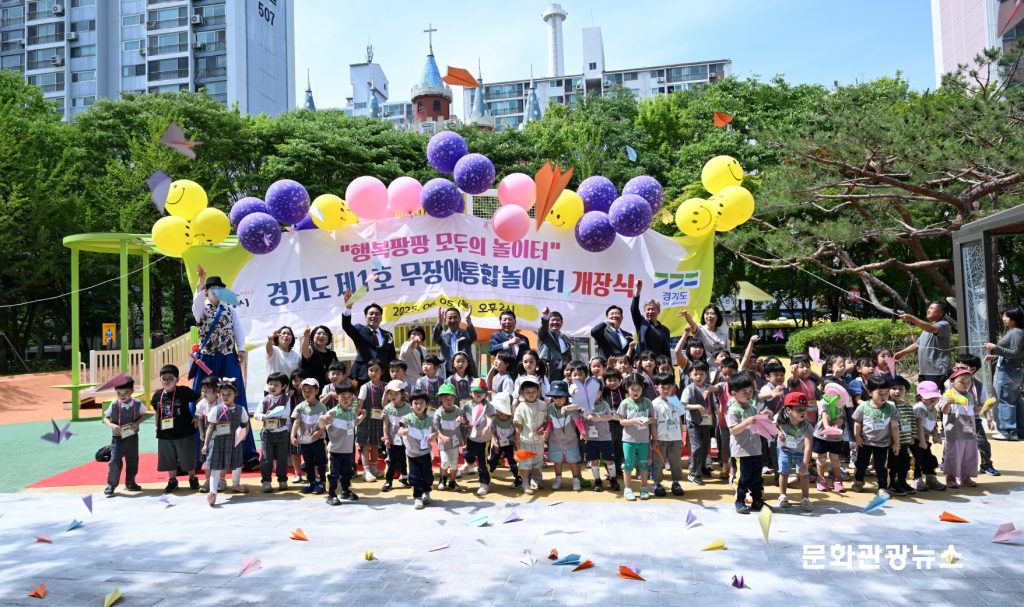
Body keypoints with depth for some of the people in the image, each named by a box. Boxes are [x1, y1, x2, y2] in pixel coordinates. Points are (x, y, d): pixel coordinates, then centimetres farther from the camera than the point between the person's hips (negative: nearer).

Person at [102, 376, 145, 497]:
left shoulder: (137, 403, -8)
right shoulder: (114, 405, -12)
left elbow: (143, 415, 6)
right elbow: (105, 418, -2)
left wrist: (137, 423, -13)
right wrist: (111, 425, -22)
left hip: (132, 437, 2)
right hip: (117, 438, -2)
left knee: (132, 461, 12)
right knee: (115, 461, -8)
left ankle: (130, 482, 29)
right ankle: (110, 485, 2)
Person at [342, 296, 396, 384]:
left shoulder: (388, 335, 17)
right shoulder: (359, 330, 9)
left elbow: (392, 358, 16)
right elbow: (346, 326, -11)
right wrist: (348, 307, -28)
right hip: (363, 377, -3)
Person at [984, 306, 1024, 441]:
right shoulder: (1010, 332, 17)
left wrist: (996, 348, -23)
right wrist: (994, 356, 15)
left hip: (1008, 371, -10)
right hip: (1012, 370, 10)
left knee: (1004, 401, -7)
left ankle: (1008, 431, -5)